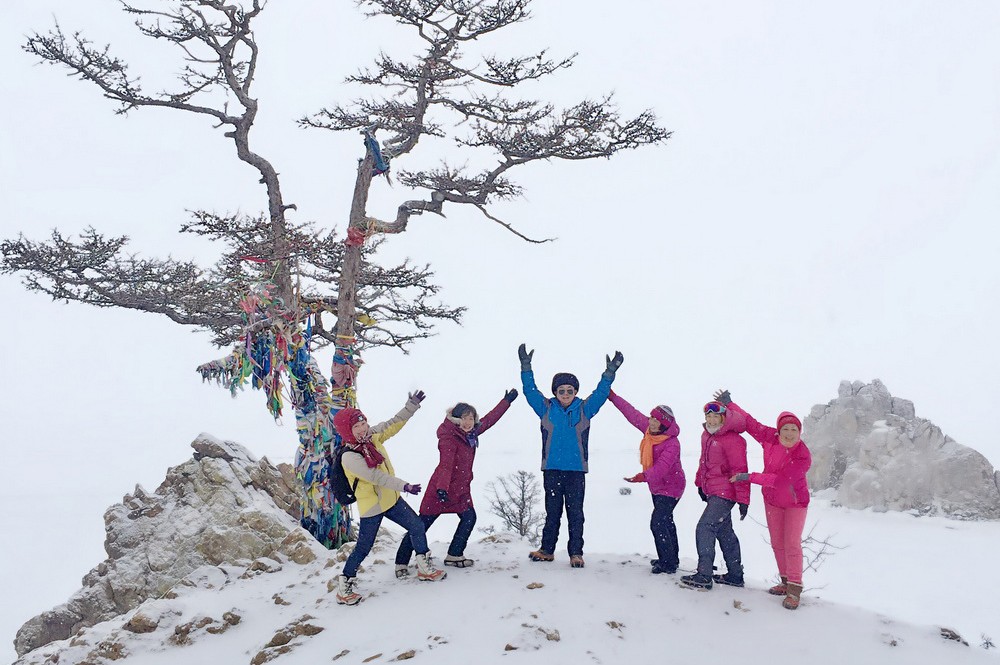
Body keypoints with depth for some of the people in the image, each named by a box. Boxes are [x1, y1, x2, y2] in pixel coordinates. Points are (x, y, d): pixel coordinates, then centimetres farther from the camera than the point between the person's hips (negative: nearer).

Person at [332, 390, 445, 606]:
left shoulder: (373, 436, -3)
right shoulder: (349, 457, -25)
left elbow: (393, 424, 9)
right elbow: (376, 476, -31)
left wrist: (412, 405, 1)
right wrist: (404, 486, -36)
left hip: (391, 498, 8)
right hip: (371, 506, -8)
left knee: (417, 526, 13)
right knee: (363, 547, 0)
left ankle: (424, 568, 29)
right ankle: (344, 587, 16)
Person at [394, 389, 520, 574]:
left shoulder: (471, 433, 5)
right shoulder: (449, 438, -20)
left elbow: (490, 419, 17)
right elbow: (446, 465, -31)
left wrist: (507, 401, 22)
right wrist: (442, 488, -42)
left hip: (461, 488, 8)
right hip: (441, 489, -8)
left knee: (469, 517, 3)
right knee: (422, 524, -5)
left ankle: (454, 555, 17)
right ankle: (401, 563, -2)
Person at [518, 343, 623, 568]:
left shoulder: (584, 409, 5)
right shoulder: (546, 408, 4)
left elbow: (601, 393, 2)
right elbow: (530, 391, 0)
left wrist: (610, 372, -7)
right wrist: (526, 366, -7)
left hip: (576, 470, 0)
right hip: (552, 469, 1)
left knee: (575, 513, 2)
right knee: (552, 512, 9)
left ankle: (576, 553, 7)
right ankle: (547, 550, 18)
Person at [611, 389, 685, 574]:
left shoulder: (672, 443, -28)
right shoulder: (649, 430, -6)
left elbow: (662, 467, -41)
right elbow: (633, 414, 3)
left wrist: (644, 476, -55)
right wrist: (613, 397, 4)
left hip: (670, 487, -9)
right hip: (656, 486, 9)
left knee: (657, 523, -16)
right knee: (666, 521, 20)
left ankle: (668, 564, -6)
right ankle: (671, 558, 35)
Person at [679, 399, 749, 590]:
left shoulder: (732, 440, -18)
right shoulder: (707, 435, 10)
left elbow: (739, 471, -18)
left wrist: (743, 499, -19)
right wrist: (700, 483, 23)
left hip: (724, 493, -10)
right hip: (712, 491, 10)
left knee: (704, 528, -16)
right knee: (724, 532, 15)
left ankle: (704, 576, -14)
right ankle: (735, 575, 26)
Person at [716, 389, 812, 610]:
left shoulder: (803, 457, -29)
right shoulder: (770, 438, -16)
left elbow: (781, 479, -36)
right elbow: (751, 423, -1)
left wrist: (750, 477, -36)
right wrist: (729, 404, 3)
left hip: (795, 503, -5)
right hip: (772, 501, 5)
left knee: (792, 544, -10)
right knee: (777, 544, 12)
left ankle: (794, 589, -4)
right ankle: (786, 582, 24)